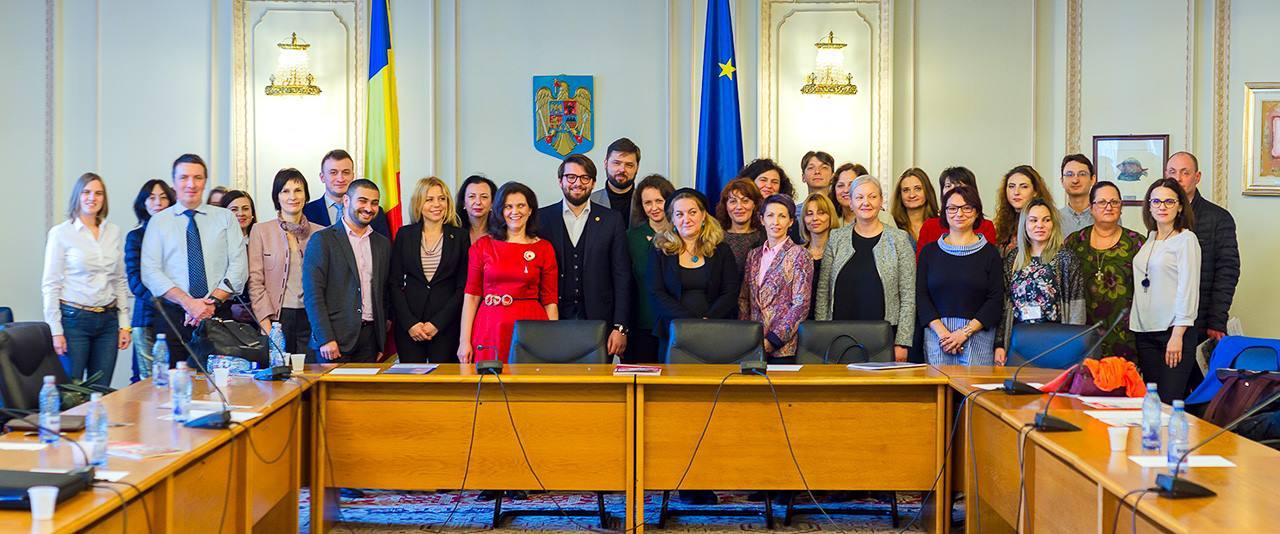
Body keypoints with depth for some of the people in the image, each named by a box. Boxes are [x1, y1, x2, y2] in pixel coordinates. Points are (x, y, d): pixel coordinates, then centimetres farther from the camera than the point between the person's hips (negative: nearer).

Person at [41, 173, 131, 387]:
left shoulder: (114, 232, 9)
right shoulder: (60, 233, -2)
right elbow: (50, 285, -3)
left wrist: (125, 323, 8)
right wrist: (56, 331, -8)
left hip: (108, 321, 4)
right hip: (74, 319, -4)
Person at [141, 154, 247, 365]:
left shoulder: (226, 218, 10)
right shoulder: (159, 221, 8)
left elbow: (239, 267, 2)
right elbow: (150, 273, -1)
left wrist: (214, 301, -12)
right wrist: (188, 302, -13)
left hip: (218, 315, 0)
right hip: (173, 316, 0)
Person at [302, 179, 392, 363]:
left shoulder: (383, 244, 14)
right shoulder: (322, 240, -2)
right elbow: (313, 294, -8)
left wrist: (381, 342, 11)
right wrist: (325, 339, -15)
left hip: (370, 336, 4)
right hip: (335, 337, -4)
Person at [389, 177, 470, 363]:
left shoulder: (460, 237, 3)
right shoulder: (404, 235, 6)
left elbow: (463, 287, 0)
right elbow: (395, 283, 5)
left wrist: (437, 324, -8)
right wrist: (410, 323, -6)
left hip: (446, 325, -1)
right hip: (408, 327, 1)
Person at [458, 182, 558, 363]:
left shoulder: (544, 248, 5)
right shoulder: (482, 246, 7)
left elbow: (550, 301, 4)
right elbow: (471, 295, 4)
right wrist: (464, 340, -2)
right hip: (490, 329, 0)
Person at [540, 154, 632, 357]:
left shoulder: (612, 220, 5)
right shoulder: (542, 218, 6)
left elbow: (622, 277, 3)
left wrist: (620, 328, -3)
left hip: (598, 321, 0)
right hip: (552, 320, 0)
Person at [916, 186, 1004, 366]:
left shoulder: (989, 253, 6)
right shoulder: (929, 251, 10)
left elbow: (996, 300, 0)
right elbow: (921, 297, 3)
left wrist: (965, 332, -11)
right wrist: (942, 332, -10)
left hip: (978, 336, -1)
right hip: (936, 335, 1)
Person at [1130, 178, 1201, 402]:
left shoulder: (1186, 239, -4)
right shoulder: (1148, 239, 14)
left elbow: (1188, 288, -10)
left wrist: (1178, 335, -14)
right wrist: (1134, 321, 8)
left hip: (1174, 331, -6)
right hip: (1145, 331, 6)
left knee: (1169, 402, -8)